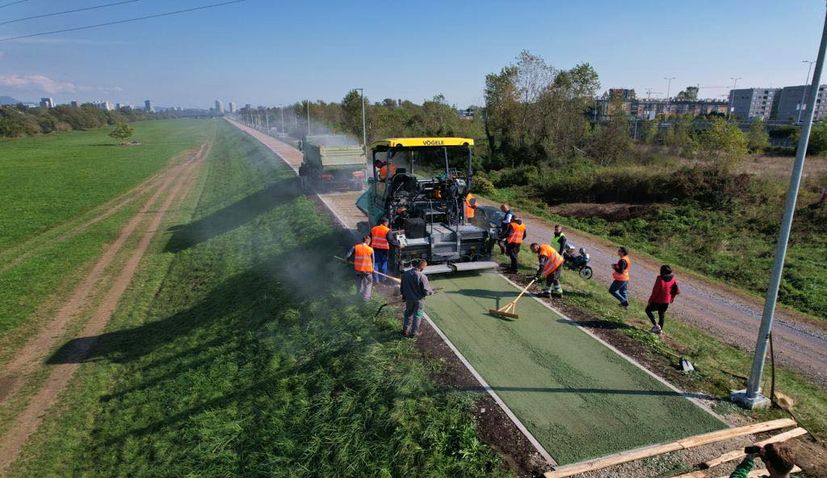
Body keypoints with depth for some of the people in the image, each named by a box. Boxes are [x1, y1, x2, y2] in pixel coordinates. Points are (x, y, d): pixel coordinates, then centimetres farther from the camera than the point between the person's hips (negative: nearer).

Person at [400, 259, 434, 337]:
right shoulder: (422, 276, -25)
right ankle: (413, 333, 21)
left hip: (409, 298, 4)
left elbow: (402, 287, 3)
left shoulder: (405, 274, -9)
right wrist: (431, 291, 1)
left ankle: (405, 331, 33)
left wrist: (404, 295, 21)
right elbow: (426, 291, -21)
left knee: (408, 314, 24)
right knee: (417, 316, 14)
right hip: (419, 299, -4)